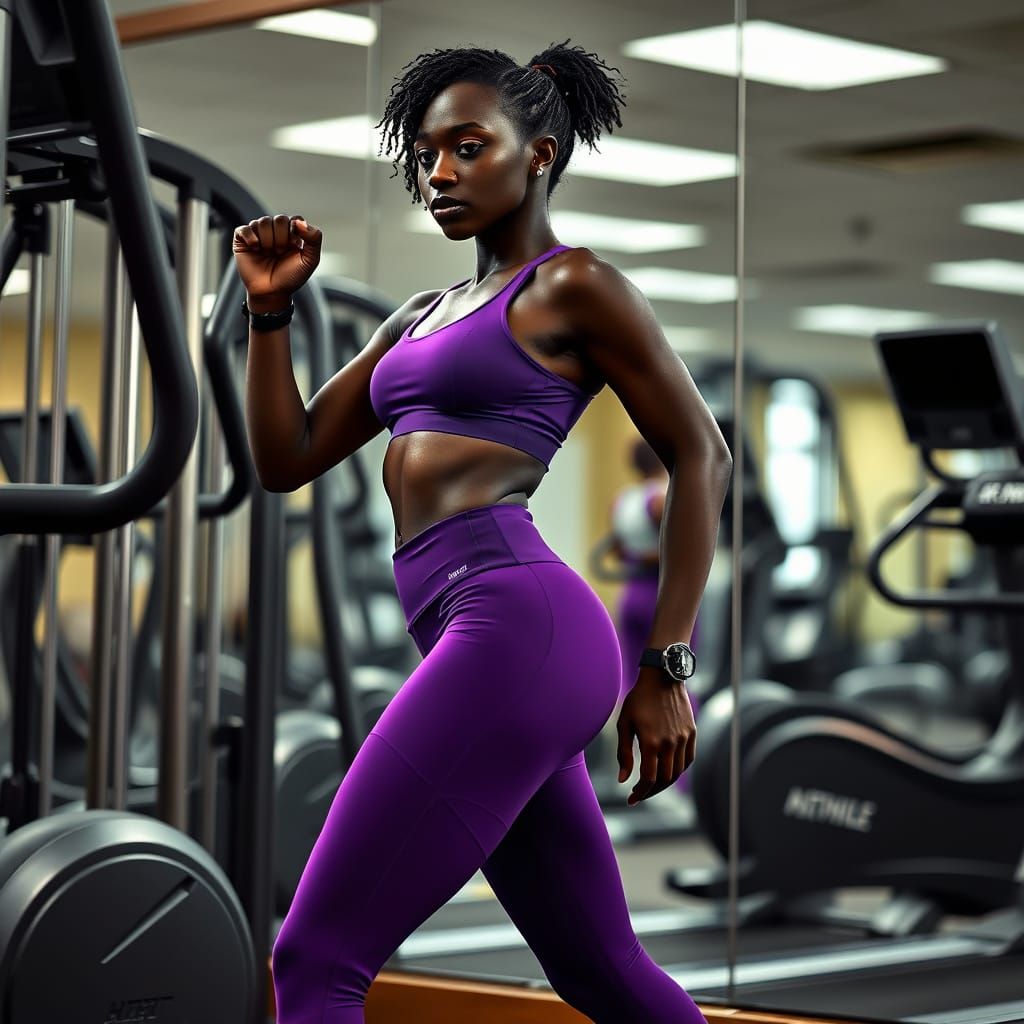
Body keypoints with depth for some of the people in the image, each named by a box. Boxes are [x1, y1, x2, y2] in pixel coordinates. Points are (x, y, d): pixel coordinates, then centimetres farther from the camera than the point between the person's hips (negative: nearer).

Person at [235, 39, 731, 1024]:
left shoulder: (573, 286, 2)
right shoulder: (424, 316, 25)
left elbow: (700, 455, -1)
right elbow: (286, 460, 22)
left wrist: (664, 668, -6)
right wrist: (270, 307, 9)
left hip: (518, 628, -9)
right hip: (477, 646, 9)